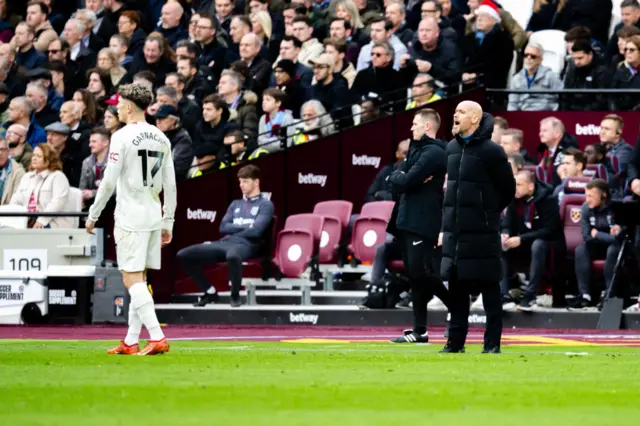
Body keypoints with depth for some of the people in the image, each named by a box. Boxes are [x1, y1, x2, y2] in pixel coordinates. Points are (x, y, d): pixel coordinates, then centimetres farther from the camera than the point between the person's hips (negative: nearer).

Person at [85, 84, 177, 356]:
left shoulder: (122, 137, -10)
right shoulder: (161, 139, 10)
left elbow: (109, 182, -11)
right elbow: (170, 185, 11)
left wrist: (93, 215, -2)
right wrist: (168, 222, 17)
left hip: (130, 218, -7)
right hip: (154, 217, 7)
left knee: (132, 279, -7)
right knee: (139, 280, 12)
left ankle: (157, 338, -18)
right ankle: (131, 342, 15)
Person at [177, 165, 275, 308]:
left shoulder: (265, 205, 6)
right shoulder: (235, 204, 26)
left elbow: (256, 231, -9)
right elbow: (223, 227, 12)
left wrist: (233, 230, 2)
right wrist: (245, 226, -1)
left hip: (246, 245, -7)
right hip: (224, 243, 7)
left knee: (233, 255, -46)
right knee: (183, 255, -5)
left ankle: (235, 295, -20)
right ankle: (210, 292, 6)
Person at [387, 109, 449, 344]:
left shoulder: (433, 153, -11)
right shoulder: (417, 150, 20)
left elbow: (404, 182, -18)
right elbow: (395, 180, 15)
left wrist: (398, 177, 2)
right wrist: (401, 178, -4)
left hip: (423, 223, -10)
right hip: (408, 221, 10)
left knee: (420, 271, -15)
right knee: (414, 274, 7)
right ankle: (419, 331, 8)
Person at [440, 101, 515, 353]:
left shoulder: (490, 151, -10)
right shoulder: (452, 148, 11)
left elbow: (508, 189, -3)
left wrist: (489, 212, 7)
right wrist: (446, 223, 16)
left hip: (481, 231, -7)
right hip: (454, 229, 7)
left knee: (488, 286, -1)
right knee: (456, 286, 9)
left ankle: (492, 343, 2)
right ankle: (456, 341, 15)